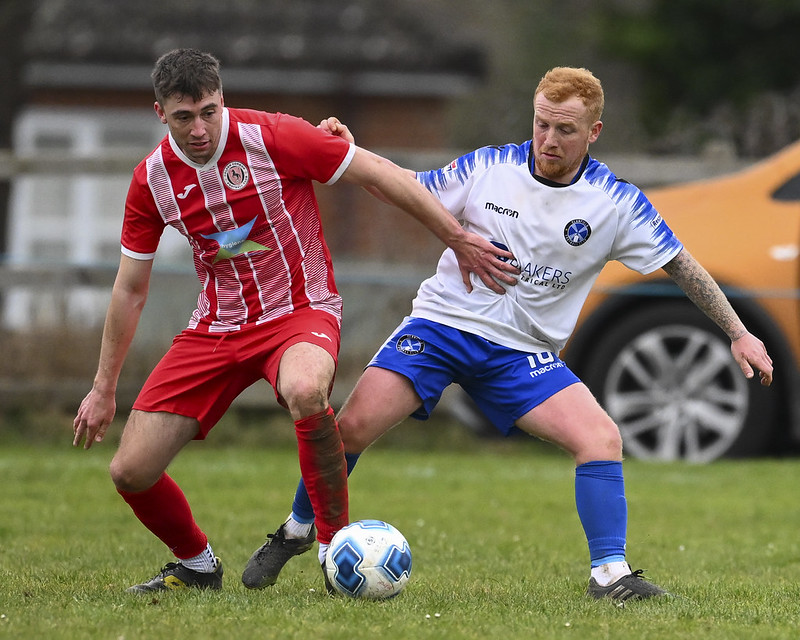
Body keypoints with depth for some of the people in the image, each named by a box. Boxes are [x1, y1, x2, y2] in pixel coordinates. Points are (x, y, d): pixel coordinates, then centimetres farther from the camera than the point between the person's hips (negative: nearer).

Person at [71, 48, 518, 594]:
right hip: (216, 326, 4)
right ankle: (196, 565, 25)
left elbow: (382, 175, -9)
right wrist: (104, 389, 12)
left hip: (300, 311, -4)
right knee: (130, 471, -6)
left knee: (305, 392, -41)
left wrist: (458, 238, -8)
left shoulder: (272, 138, -16)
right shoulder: (152, 179, -2)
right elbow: (130, 288, 9)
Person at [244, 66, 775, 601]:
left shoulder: (617, 203, -5)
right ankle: (295, 532, 9)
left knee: (602, 437, -22)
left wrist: (739, 333, -4)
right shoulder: (488, 167, -4)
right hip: (443, 322, 0)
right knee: (354, 426, -16)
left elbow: (682, 266, 1)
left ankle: (609, 575, -11)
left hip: (523, 353, 1)